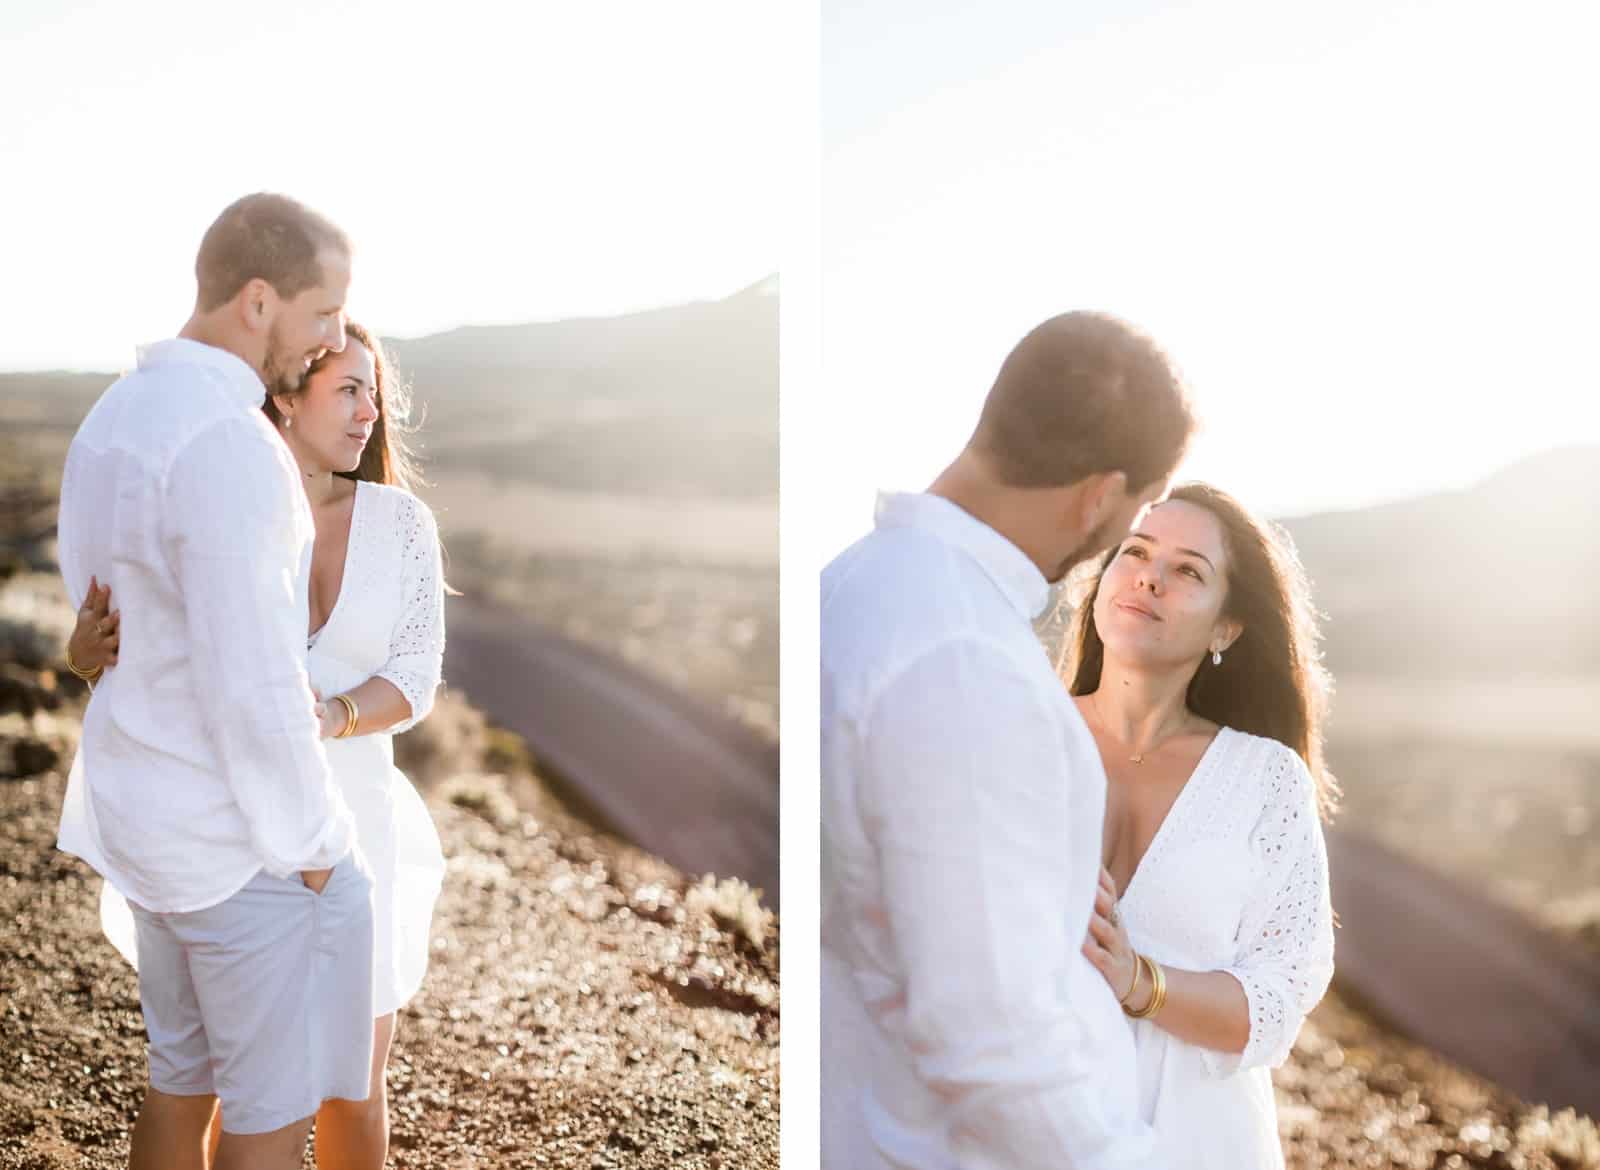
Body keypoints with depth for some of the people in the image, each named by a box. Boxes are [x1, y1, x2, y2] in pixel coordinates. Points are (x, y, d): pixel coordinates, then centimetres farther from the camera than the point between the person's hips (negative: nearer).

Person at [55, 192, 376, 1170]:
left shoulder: (111, 419, 5)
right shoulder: (228, 443, -26)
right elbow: (255, 686, -27)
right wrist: (311, 847, -14)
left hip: (142, 806, 9)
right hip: (241, 835, -9)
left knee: (183, 1071, 22)